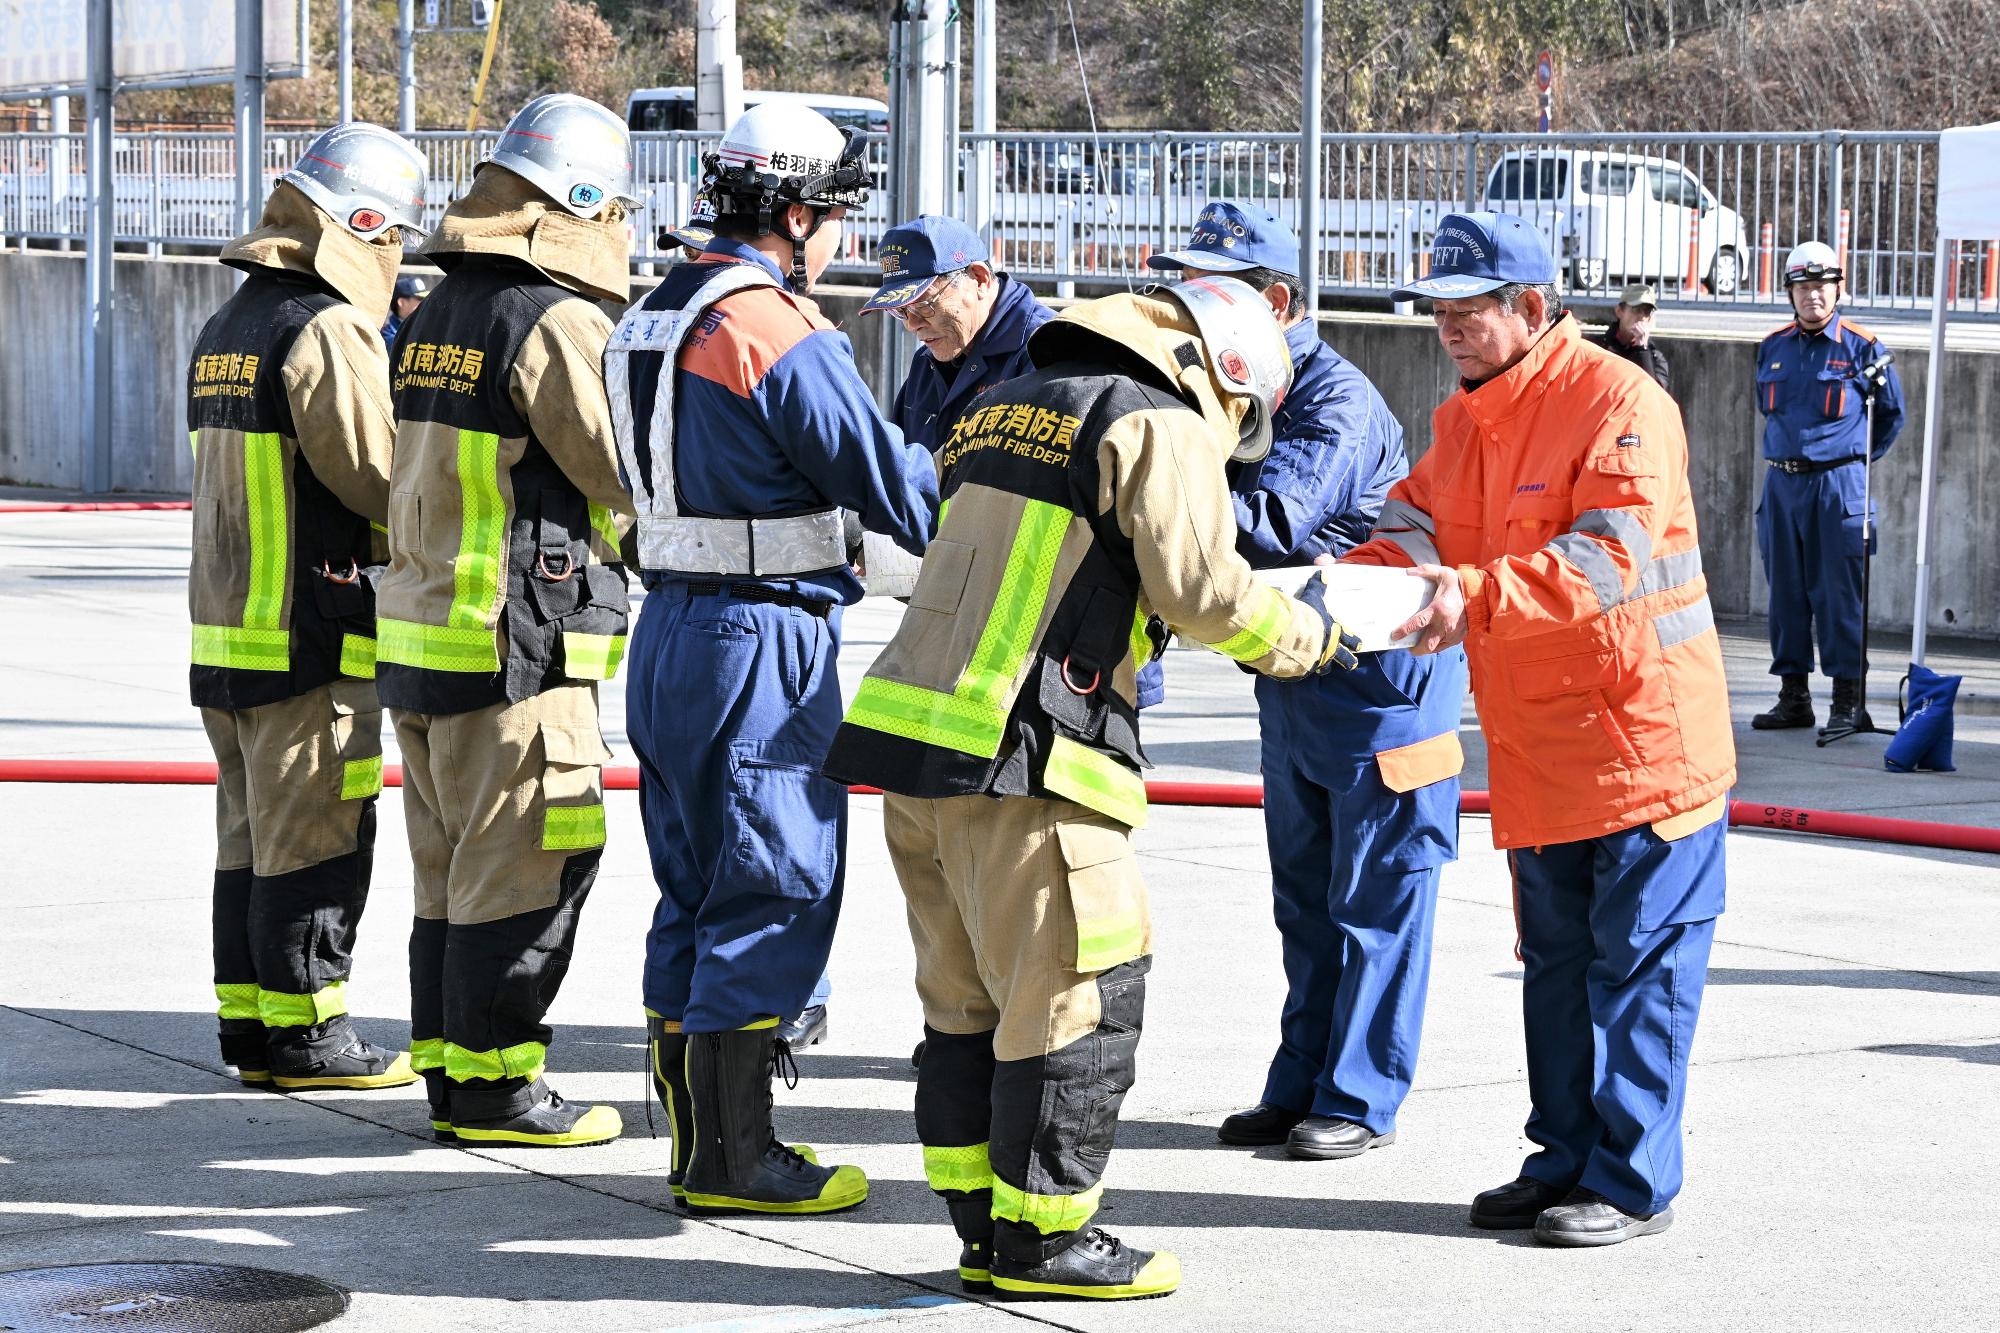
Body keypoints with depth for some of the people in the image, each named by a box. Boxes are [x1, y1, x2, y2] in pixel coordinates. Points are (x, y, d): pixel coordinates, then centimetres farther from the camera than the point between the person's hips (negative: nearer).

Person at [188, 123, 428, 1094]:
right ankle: (304, 1030, 2)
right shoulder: (328, 332, -15)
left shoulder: (226, 328, 15)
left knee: (252, 832, 14)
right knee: (316, 835, -2)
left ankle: (248, 1023, 18)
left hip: (225, 624, 9)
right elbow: (382, 476, -18)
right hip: (310, 632, -9)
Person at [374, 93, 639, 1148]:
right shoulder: (557, 321, -14)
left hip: (421, 627, 9)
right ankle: (491, 1082, 3)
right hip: (513, 644, -9)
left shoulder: (439, 312, 13)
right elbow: (624, 478, -10)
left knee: (453, 865, 15)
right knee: (525, 864, -1)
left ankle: (446, 1064, 22)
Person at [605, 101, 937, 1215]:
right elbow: (891, 487, -13)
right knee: (775, 894, -2)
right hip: (766, 635, -9)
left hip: (670, 627, 9)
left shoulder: (654, 320, 12)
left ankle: (699, 1136, 20)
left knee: (697, 893, 15)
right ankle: (734, 1157, 1)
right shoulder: (779, 332, -16)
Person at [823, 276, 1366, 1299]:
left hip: (908, 728, 9)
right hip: (1017, 757, -9)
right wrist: (1303, 635, 7)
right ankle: (1037, 1236, 5)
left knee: (970, 998, 15)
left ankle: (980, 1224, 20)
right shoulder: (1159, 422, -3)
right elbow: (1201, 588, -10)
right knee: (1079, 993, 0)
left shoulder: (1004, 407, 23)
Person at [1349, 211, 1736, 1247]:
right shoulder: (1463, 421, 12)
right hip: (1537, 752, 8)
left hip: (1645, 738, -8)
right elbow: (1413, 530, 6)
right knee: (1556, 964, 15)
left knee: (1638, 966, -2)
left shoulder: (1620, 403, -16)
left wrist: (1474, 594, -35)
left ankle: (1633, 1183, 4)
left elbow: (1612, 558, -27)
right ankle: (1567, 1159, 26)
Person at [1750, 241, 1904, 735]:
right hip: (1782, 484, 5)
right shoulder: (1773, 348, 9)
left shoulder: (1861, 347, -3)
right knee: (1786, 593, 8)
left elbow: (1891, 413, 9)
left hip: (1838, 485, -5)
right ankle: (1793, 696, 15)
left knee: (1839, 595, -6)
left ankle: (1848, 700, -2)